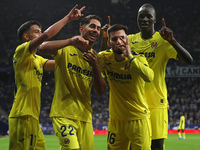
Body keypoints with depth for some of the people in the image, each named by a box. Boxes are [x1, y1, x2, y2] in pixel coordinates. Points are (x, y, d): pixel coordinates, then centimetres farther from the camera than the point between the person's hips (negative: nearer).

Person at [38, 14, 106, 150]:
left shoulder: (96, 57, 12)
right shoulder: (66, 49, -1)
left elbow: (101, 91, 5)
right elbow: (43, 48, -22)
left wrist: (96, 66, -10)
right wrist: (71, 41, -28)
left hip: (85, 116, 5)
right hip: (63, 114, -5)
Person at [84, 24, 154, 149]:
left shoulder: (138, 59, -13)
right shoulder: (105, 58, -2)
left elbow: (149, 77, -33)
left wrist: (130, 56, -31)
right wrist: (91, 58, -10)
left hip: (138, 119, -4)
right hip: (116, 119, 4)